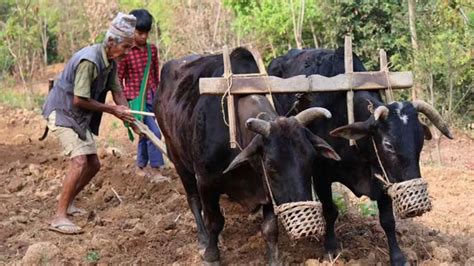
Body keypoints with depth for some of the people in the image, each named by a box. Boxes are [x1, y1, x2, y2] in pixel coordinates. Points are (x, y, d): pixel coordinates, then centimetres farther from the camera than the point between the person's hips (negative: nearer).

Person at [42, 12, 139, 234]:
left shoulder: (111, 61, 0)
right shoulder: (89, 60, -27)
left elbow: (117, 92, 5)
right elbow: (79, 100, -26)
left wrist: (131, 120, -7)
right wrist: (112, 110, -17)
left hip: (80, 117, 9)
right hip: (62, 112, -9)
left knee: (93, 164, 11)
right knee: (79, 161, -21)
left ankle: (68, 202, 28)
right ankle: (59, 217, -19)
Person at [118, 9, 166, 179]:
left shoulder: (152, 49, 5)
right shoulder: (126, 52, -10)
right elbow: (118, 79, -4)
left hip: (151, 97, 5)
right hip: (135, 98, -5)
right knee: (154, 132, -14)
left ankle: (140, 167, 28)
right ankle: (155, 169, -8)